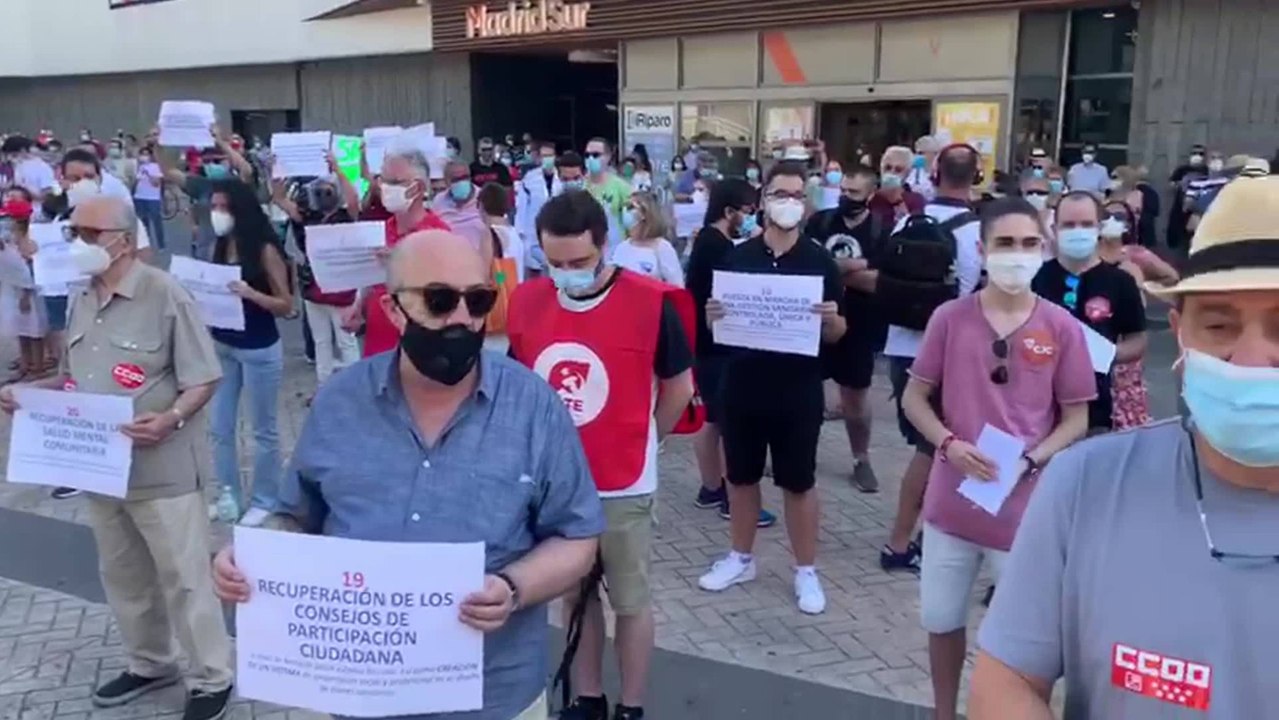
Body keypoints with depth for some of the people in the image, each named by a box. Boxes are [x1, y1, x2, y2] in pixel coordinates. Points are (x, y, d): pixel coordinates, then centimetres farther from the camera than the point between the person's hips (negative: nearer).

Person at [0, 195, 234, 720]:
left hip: (161, 469, -7)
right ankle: (150, 664, 38)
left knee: (183, 578, 3)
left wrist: (171, 418, -31)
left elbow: (203, 380, -14)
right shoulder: (82, 299, 8)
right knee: (122, 574, 20)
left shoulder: (165, 295, -15)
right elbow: (76, 375, 18)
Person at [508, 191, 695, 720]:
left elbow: (680, 386, -2)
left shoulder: (650, 302, -15)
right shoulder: (526, 302, -4)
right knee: (573, 595, 18)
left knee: (630, 601, 11)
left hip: (622, 485, -3)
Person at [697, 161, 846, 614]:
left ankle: (806, 572, 21)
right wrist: (713, 316, -14)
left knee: (799, 483, 7)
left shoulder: (820, 261, -2)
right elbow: (717, 321, 9)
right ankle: (741, 558, 30)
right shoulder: (737, 257, 2)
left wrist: (831, 320, -21)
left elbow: (836, 333, 1)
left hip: (798, 391, -2)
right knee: (741, 477, 13)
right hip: (742, 386, 2)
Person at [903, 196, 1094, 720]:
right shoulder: (950, 317, -3)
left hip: (1026, 507, -1)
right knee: (941, 619, 15)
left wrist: (1029, 460, -15)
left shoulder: (1062, 328, -5)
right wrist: (949, 444, -14)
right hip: (952, 499, 2)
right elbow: (914, 398, 3)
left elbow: (1076, 420, 1)